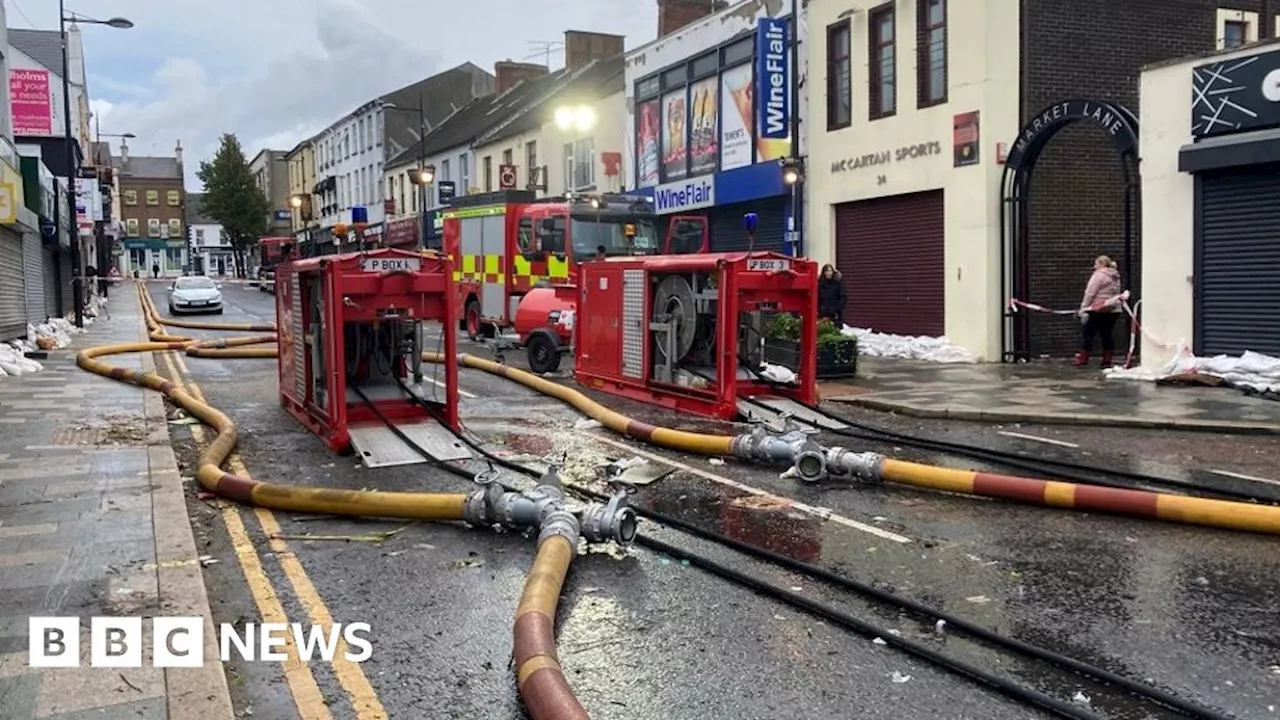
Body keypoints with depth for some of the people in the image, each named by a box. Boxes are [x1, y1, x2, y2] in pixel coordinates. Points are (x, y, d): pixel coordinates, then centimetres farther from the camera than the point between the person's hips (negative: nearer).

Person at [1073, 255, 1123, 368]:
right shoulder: (1115, 277, 17)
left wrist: (1083, 307, -9)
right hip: (1113, 309, 8)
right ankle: (1107, 361, 7)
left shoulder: (1099, 275, -9)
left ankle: (1083, 359, 0)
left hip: (1098, 310, -8)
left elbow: (1090, 293, -12)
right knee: (1107, 334, 8)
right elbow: (1116, 293, 17)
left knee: (1089, 334, -1)